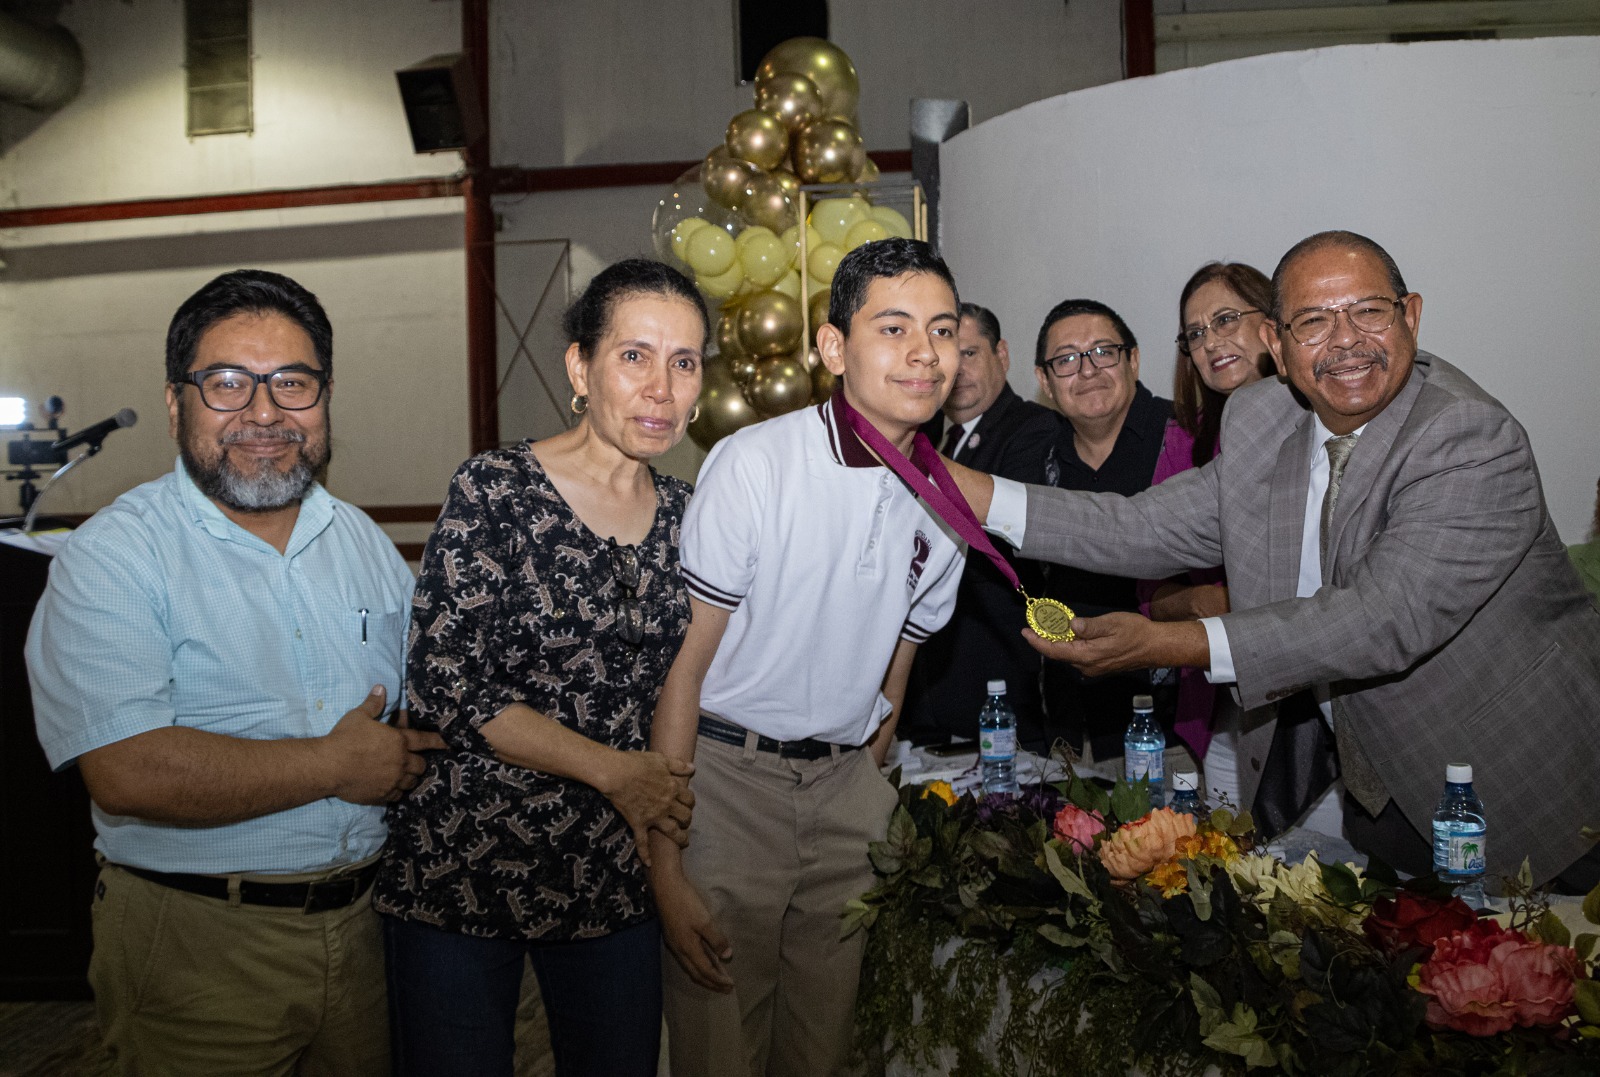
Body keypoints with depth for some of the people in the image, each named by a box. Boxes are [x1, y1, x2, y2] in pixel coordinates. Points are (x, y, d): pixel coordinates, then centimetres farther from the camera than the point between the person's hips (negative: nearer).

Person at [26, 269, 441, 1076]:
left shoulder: (364, 541, 7)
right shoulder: (114, 556, -13)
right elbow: (129, 774, -25)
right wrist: (338, 765, -17)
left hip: (362, 919, 6)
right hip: (196, 944, -5)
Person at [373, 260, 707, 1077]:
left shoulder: (685, 514, 3)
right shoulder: (496, 489, -12)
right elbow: (444, 686, -16)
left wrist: (664, 792, -2)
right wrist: (614, 771, -15)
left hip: (614, 876, 5)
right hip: (462, 862, -4)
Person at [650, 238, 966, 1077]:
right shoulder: (756, 464, -15)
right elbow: (680, 666, -15)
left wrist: (867, 791, 9)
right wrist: (665, 868, -17)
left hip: (845, 784, 5)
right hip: (727, 773, -4)